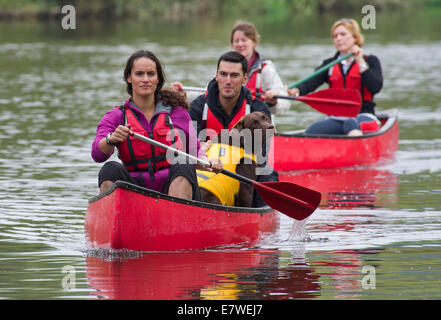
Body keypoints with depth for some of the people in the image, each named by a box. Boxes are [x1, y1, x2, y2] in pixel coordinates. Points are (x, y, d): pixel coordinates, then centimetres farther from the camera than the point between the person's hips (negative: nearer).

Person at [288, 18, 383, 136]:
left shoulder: (370, 61, 9)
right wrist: (296, 91, -23)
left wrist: (360, 62, -8)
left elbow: (376, 87, -8)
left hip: (363, 117, -3)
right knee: (311, 131, -29)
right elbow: (311, 83, -1)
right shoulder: (329, 65, 18)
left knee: (351, 124, -41)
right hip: (336, 119, 4)